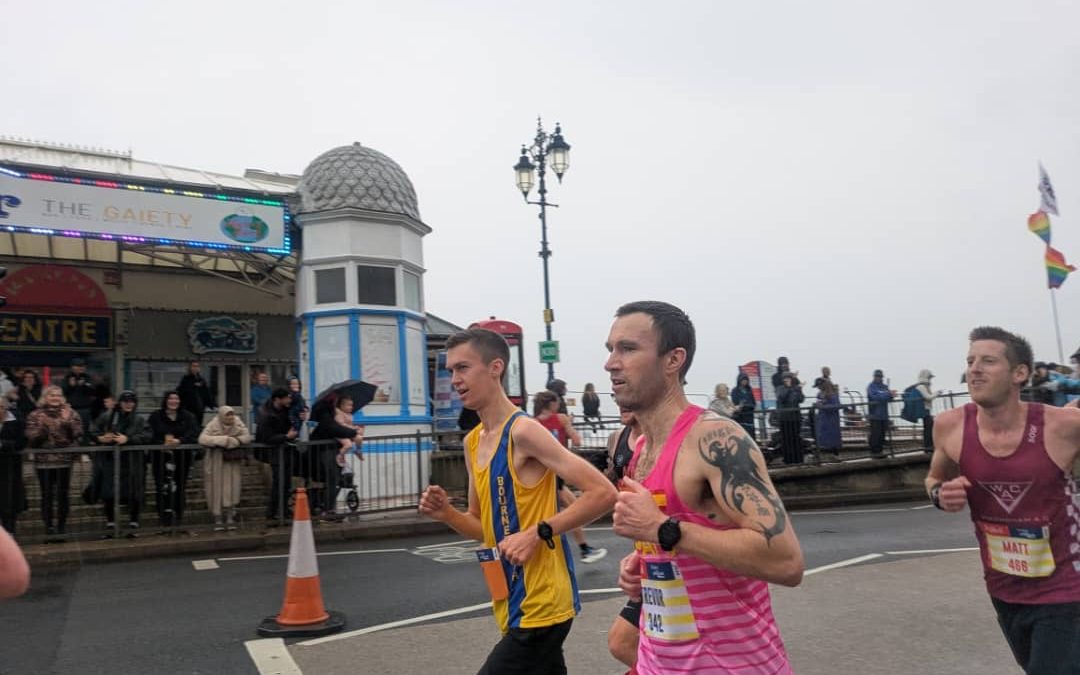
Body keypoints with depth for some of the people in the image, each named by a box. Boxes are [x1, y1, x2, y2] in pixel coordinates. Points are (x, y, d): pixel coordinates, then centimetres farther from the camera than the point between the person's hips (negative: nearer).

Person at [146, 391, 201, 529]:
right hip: (161, 456, -1)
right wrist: (163, 443, -20)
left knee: (180, 486, 2)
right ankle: (163, 516, 2)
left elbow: (193, 434, -6)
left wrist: (179, 441, -23)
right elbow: (150, 436, -3)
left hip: (182, 457, 1)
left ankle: (178, 516, 10)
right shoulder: (155, 416, 6)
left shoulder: (188, 417, 8)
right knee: (161, 487, -4)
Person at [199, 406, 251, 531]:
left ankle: (230, 518, 5)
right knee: (217, 489, -1)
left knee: (232, 488, -2)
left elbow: (247, 437, -8)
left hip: (232, 461, 2)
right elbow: (202, 439, -19)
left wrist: (231, 441, -20)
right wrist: (222, 440, -24)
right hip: (216, 462, -2)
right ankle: (217, 519, 5)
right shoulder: (213, 425, -8)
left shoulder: (238, 424, 0)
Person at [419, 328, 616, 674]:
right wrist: (446, 513, -2)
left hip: (540, 605, -9)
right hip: (515, 603, 9)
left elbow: (603, 493, -21)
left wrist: (538, 534, -24)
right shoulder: (473, 442, 9)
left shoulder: (523, 431, -17)